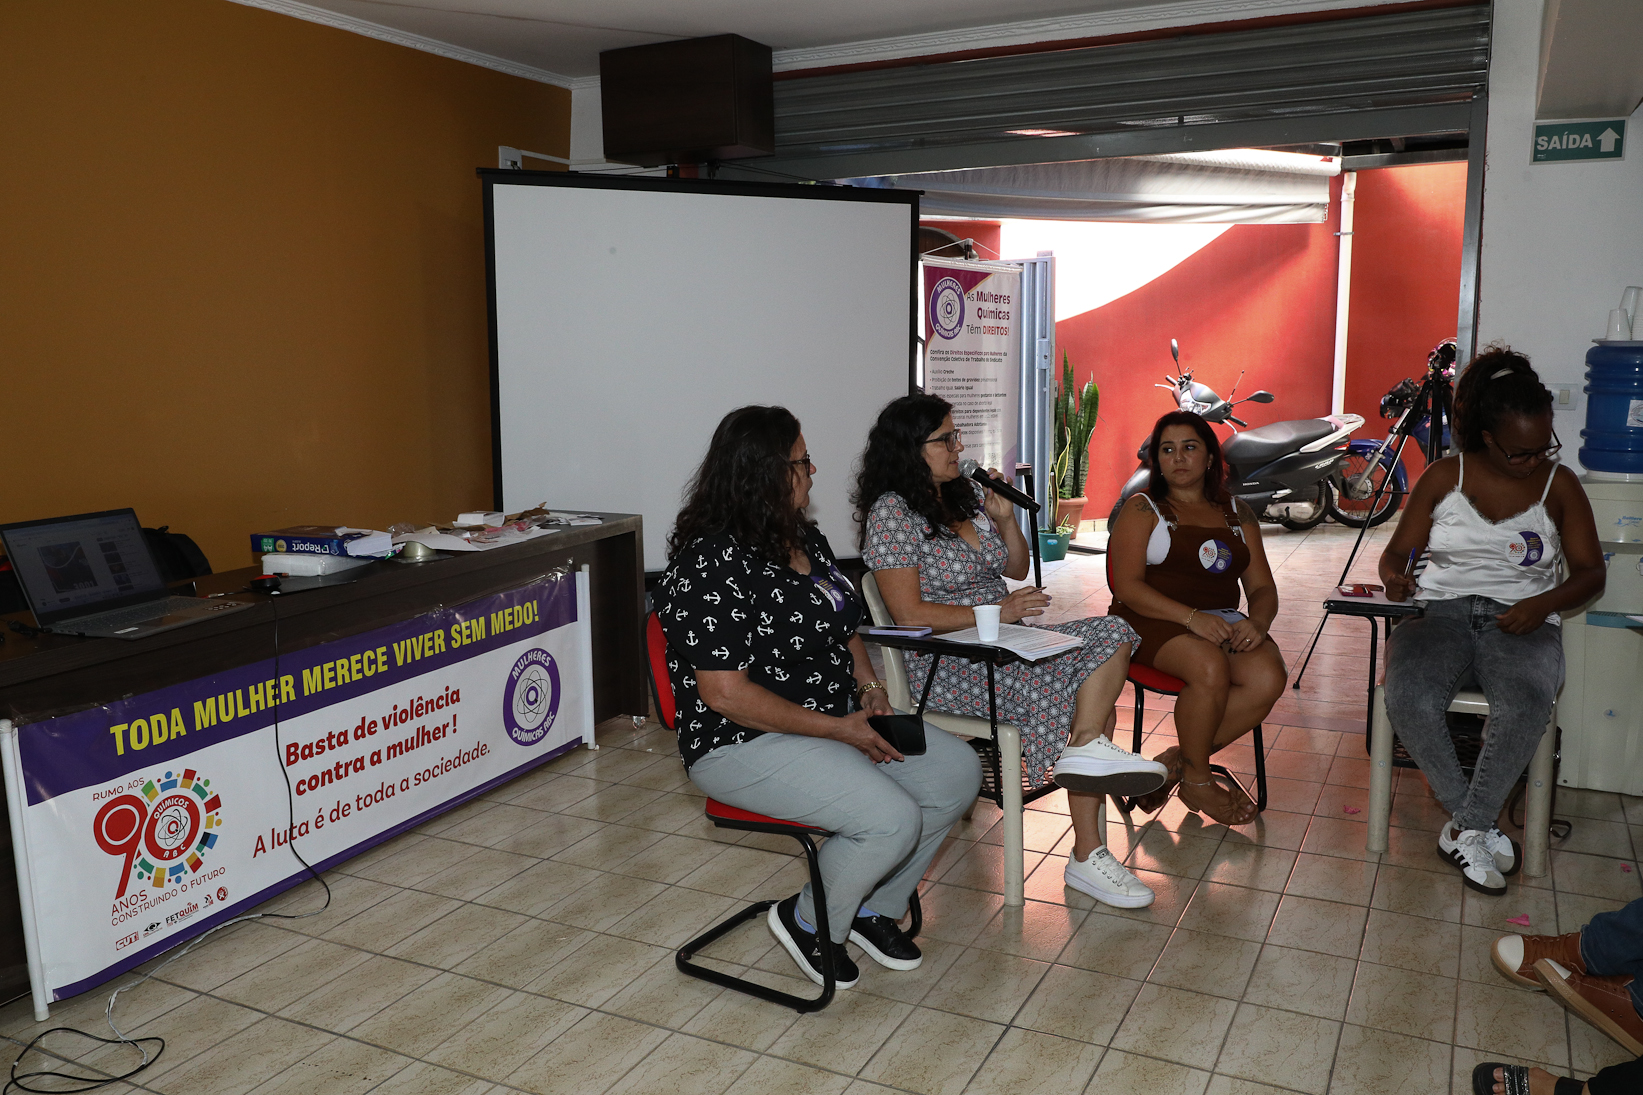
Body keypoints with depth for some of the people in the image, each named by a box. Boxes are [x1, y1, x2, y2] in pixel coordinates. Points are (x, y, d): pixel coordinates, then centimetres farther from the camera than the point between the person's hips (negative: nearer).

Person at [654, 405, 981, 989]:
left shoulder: (804, 539, 9)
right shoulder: (711, 564, -21)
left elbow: (841, 628, 21)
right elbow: (725, 694, -24)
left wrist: (870, 690, 1)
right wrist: (838, 729, -21)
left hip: (839, 718, 10)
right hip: (747, 743, -9)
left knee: (958, 771, -1)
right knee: (892, 820, -25)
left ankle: (874, 907, 17)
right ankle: (808, 922, 5)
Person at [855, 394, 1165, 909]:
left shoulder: (968, 494, 13)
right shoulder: (892, 512, -11)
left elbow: (1016, 568, 21)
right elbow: (909, 614, -18)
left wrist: (1006, 519, 2)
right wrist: (998, 611, -19)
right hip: (945, 662, -8)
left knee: (1110, 635, -15)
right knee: (1090, 695, -21)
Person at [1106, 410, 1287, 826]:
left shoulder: (1236, 514, 19)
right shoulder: (1141, 510, 5)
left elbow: (1262, 587, 14)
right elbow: (1128, 586, -8)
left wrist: (1257, 622, -11)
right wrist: (1192, 617, -22)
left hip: (1222, 621, 5)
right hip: (1155, 621, -4)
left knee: (1268, 678, -26)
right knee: (1211, 668, -35)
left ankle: (1176, 762, -13)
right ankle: (1197, 781, -12)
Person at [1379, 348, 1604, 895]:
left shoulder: (1559, 485, 10)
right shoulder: (1445, 476, 9)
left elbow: (1590, 572, 10)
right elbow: (1399, 549, 11)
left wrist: (1544, 603, -11)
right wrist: (1393, 576, -14)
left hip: (1521, 623, 0)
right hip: (1441, 611, 0)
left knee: (1526, 708, -37)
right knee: (1408, 701, -33)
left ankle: (1464, 830, -19)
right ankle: (1476, 826, -13)